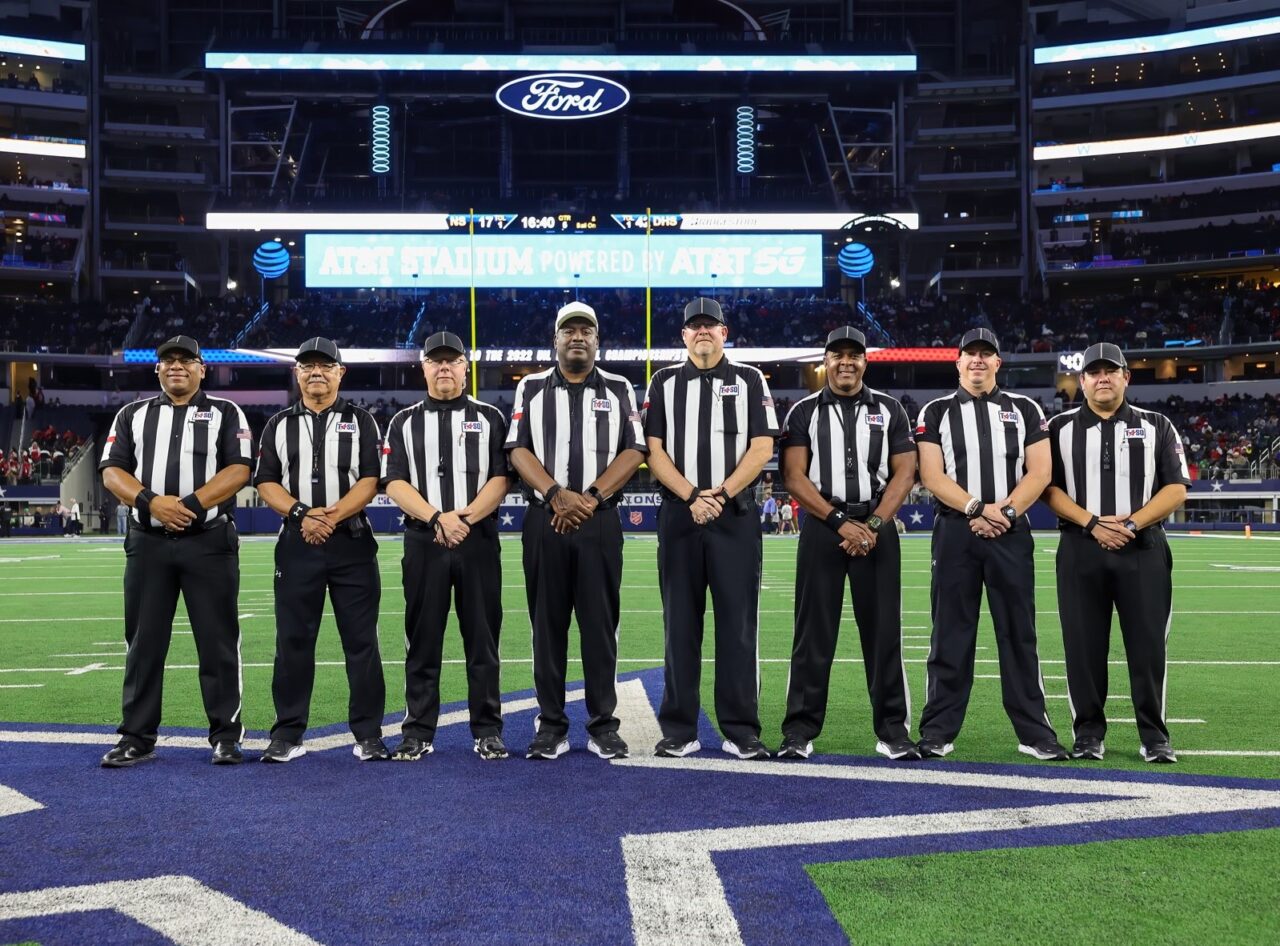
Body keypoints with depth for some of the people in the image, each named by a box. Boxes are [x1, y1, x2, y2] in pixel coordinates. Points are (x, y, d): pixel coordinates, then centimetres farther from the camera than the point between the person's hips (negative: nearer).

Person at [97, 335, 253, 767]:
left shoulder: (226, 413, 7)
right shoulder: (133, 415, 15)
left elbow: (238, 470, -5)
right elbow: (111, 471, 5)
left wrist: (191, 504, -17)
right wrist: (151, 501, -14)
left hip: (210, 542, -2)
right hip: (148, 542, 3)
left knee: (218, 642, 0)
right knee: (143, 641, 5)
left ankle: (226, 735, 7)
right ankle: (137, 738, 12)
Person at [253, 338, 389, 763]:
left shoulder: (361, 421, 7)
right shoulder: (279, 425, 13)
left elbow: (371, 479, -3)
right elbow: (266, 482, 5)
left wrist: (333, 516, -17)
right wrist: (302, 513, -13)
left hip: (352, 542, -1)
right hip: (297, 544, 2)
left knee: (361, 640, 0)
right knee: (292, 641, 4)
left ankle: (369, 735, 6)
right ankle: (288, 735, 12)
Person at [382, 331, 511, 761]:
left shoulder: (489, 418, 8)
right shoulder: (404, 423, 10)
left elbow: (500, 478, -1)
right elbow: (394, 483, 0)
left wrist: (465, 517, -17)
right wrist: (437, 518, -16)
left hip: (479, 541, 0)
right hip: (423, 543, 1)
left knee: (483, 640, 3)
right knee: (422, 641, 4)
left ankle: (488, 731, 10)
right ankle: (418, 733, 11)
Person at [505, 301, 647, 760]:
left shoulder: (619, 390, 9)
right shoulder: (531, 389, 10)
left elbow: (633, 451, 0)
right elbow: (518, 450, 1)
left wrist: (591, 497, -12)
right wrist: (556, 495, -14)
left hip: (600, 521, 0)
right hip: (544, 520, 1)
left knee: (601, 625, 1)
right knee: (547, 625, 3)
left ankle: (603, 726, 7)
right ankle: (551, 726, 9)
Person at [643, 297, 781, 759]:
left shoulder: (749, 381, 8)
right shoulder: (664, 383, 10)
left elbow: (762, 448, 0)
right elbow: (654, 451, 3)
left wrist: (721, 494, -13)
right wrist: (692, 497, -12)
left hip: (736, 517, -1)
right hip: (678, 516, 1)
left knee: (739, 624, -1)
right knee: (680, 624, 3)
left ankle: (741, 730, 5)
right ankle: (679, 730, 9)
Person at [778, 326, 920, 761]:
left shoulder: (889, 410, 9)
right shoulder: (805, 412, 6)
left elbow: (904, 472, 4)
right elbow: (794, 476, -2)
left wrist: (873, 525, -9)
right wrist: (839, 522, -12)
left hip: (877, 526, 1)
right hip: (822, 526, -1)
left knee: (883, 631, 2)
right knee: (813, 633, 0)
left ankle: (893, 731, 9)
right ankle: (799, 732, 5)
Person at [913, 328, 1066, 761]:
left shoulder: (1025, 410, 10)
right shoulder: (936, 412, 6)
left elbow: (1039, 472, 2)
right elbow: (932, 475, -4)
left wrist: (1005, 510, -12)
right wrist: (977, 509, -15)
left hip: (1011, 533, 1)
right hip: (955, 532, -1)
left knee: (1019, 634, 3)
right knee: (950, 635, 2)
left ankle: (1034, 731, 8)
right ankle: (938, 730, 8)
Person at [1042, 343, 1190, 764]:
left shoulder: (1156, 426, 7)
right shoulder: (1060, 428, 7)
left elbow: (1176, 488, 1)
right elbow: (1048, 487, 1)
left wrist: (1131, 523, -13)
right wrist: (1092, 523, -13)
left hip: (1143, 550, 0)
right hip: (1080, 551, 0)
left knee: (1148, 646, 1)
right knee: (1084, 646, 3)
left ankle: (1155, 736, 11)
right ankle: (1089, 733, 13)